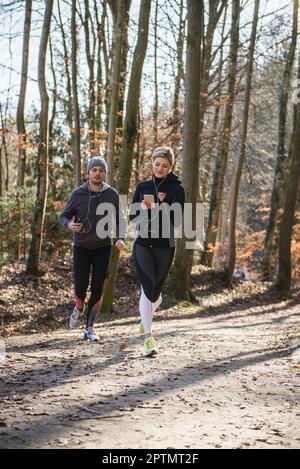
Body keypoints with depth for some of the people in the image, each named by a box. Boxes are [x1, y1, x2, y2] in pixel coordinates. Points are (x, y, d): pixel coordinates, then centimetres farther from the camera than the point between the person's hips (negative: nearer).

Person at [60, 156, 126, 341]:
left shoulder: (112, 194, -3)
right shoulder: (78, 194, -4)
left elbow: (121, 220, 4)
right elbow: (64, 216, 4)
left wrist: (121, 238, -14)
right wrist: (69, 225, -19)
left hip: (103, 248, 0)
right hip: (81, 247, 0)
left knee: (98, 288, -2)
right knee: (81, 285, -4)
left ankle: (90, 328, 9)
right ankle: (79, 308, 31)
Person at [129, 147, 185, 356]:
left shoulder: (176, 189, 1)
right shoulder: (143, 187, 8)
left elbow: (177, 221, -6)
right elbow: (132, 217, 6)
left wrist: (164, 204, -20)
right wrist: (144, 207, -14)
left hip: (165, 246, 0)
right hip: (143, 244, 0)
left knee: (156, 291, 11)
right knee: (148, 289, -14)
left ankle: (145, 319, 43)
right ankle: (148, 337, -14)